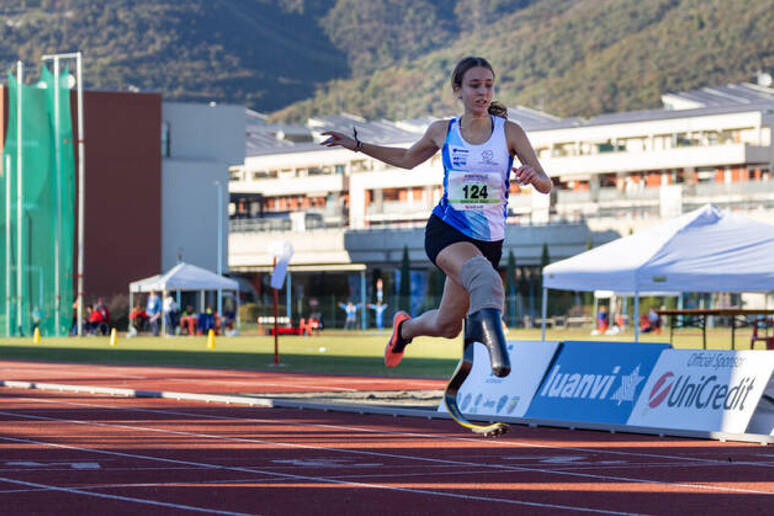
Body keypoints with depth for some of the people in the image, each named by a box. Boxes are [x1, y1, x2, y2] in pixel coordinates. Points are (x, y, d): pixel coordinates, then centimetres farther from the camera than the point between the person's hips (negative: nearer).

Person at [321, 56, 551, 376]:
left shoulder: (509, 133, -3)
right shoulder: (442, 132, 2)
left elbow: (546, 185, -6)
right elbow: (408, 159, 23)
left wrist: (532, 177, -30)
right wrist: (357, 146, 18)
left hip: (489, 240, 2)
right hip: (445, 231, -2)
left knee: (447, 325, 11)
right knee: (482, 274, -37)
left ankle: (405, 327, 42)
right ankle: (489, 327, -55)